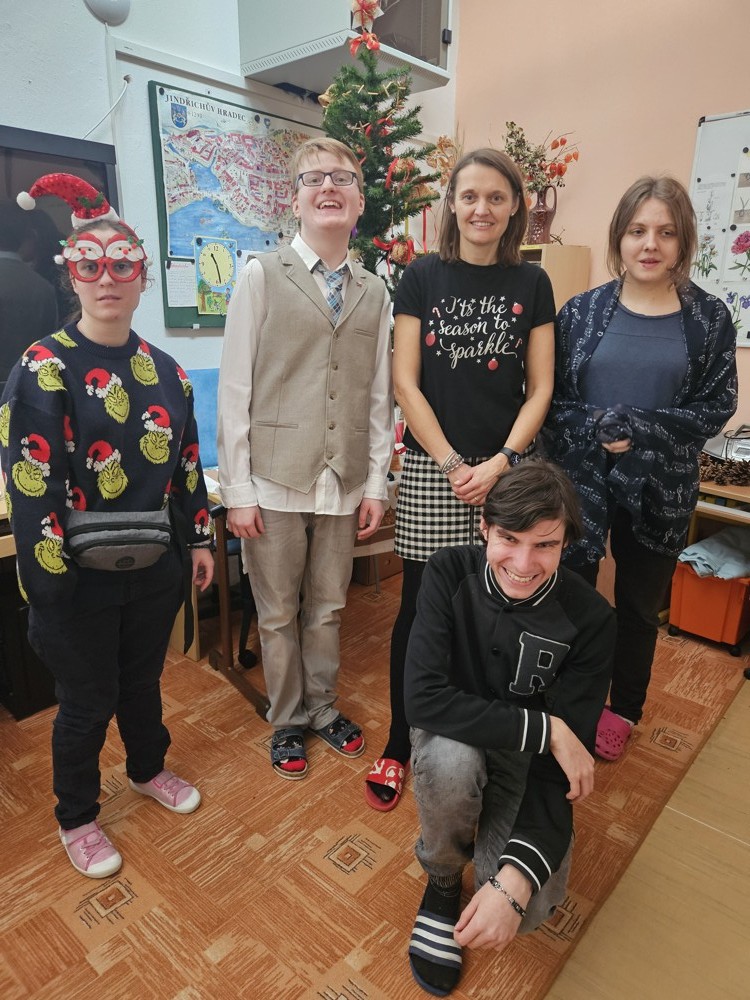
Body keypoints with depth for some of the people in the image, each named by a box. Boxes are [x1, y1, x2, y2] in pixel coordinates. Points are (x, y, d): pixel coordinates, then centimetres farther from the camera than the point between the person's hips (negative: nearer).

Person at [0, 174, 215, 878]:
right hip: (80, 575, -4)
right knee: (88, 700, 12)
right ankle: (76, 818, 37)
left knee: (143, 677, 22)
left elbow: (187, 460, 9)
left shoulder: (163, 369, 4)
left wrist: (200, 539, 9)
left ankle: (149, 769, 49)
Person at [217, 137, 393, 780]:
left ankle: (324, 707, 38)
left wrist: (376, 482, 4)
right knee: (279, 614, 11)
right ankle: (287, 721, 32)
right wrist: (237, 490, -8)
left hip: (345, 482, 3)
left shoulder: (375, 293, 8)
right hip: (274, 480, -2)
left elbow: (379, 395, 8)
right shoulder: (262, 277, -1)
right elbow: (234, 389, -5)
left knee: (328, 608, 16)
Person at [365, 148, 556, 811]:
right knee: (421, 608, 4)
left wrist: (499, 463, -8)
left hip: (508, 469, 2)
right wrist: (454, 466, -9)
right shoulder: (422, 277, 3)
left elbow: (540, 388, 5)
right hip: (433, 468, -1)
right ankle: (400, 745, 22)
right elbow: (406, 382, -2)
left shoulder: (531, 284, 9)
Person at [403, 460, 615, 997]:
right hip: (456, 738, 0)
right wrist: (546, 729, -31)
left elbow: (564, 766, -21)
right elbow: (423, 696, -29)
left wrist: (516, 882, -33)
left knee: (529, 908, -20)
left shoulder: (589, 619, -21)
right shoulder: (451, 572, -22)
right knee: (451, 757, -35)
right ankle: (443, 876, 0)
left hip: (528, 761, 1)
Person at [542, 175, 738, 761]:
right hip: (580, 481, -1)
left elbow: (715, 408, -4)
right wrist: (596, 430, -21)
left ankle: (624, 710, 41)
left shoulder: (709, 318, -1)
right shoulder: (581, 311, -1)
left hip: (659, 490, 1)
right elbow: (550, 398, -4)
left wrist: (636, 426, -17)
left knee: (639, 606, 17)